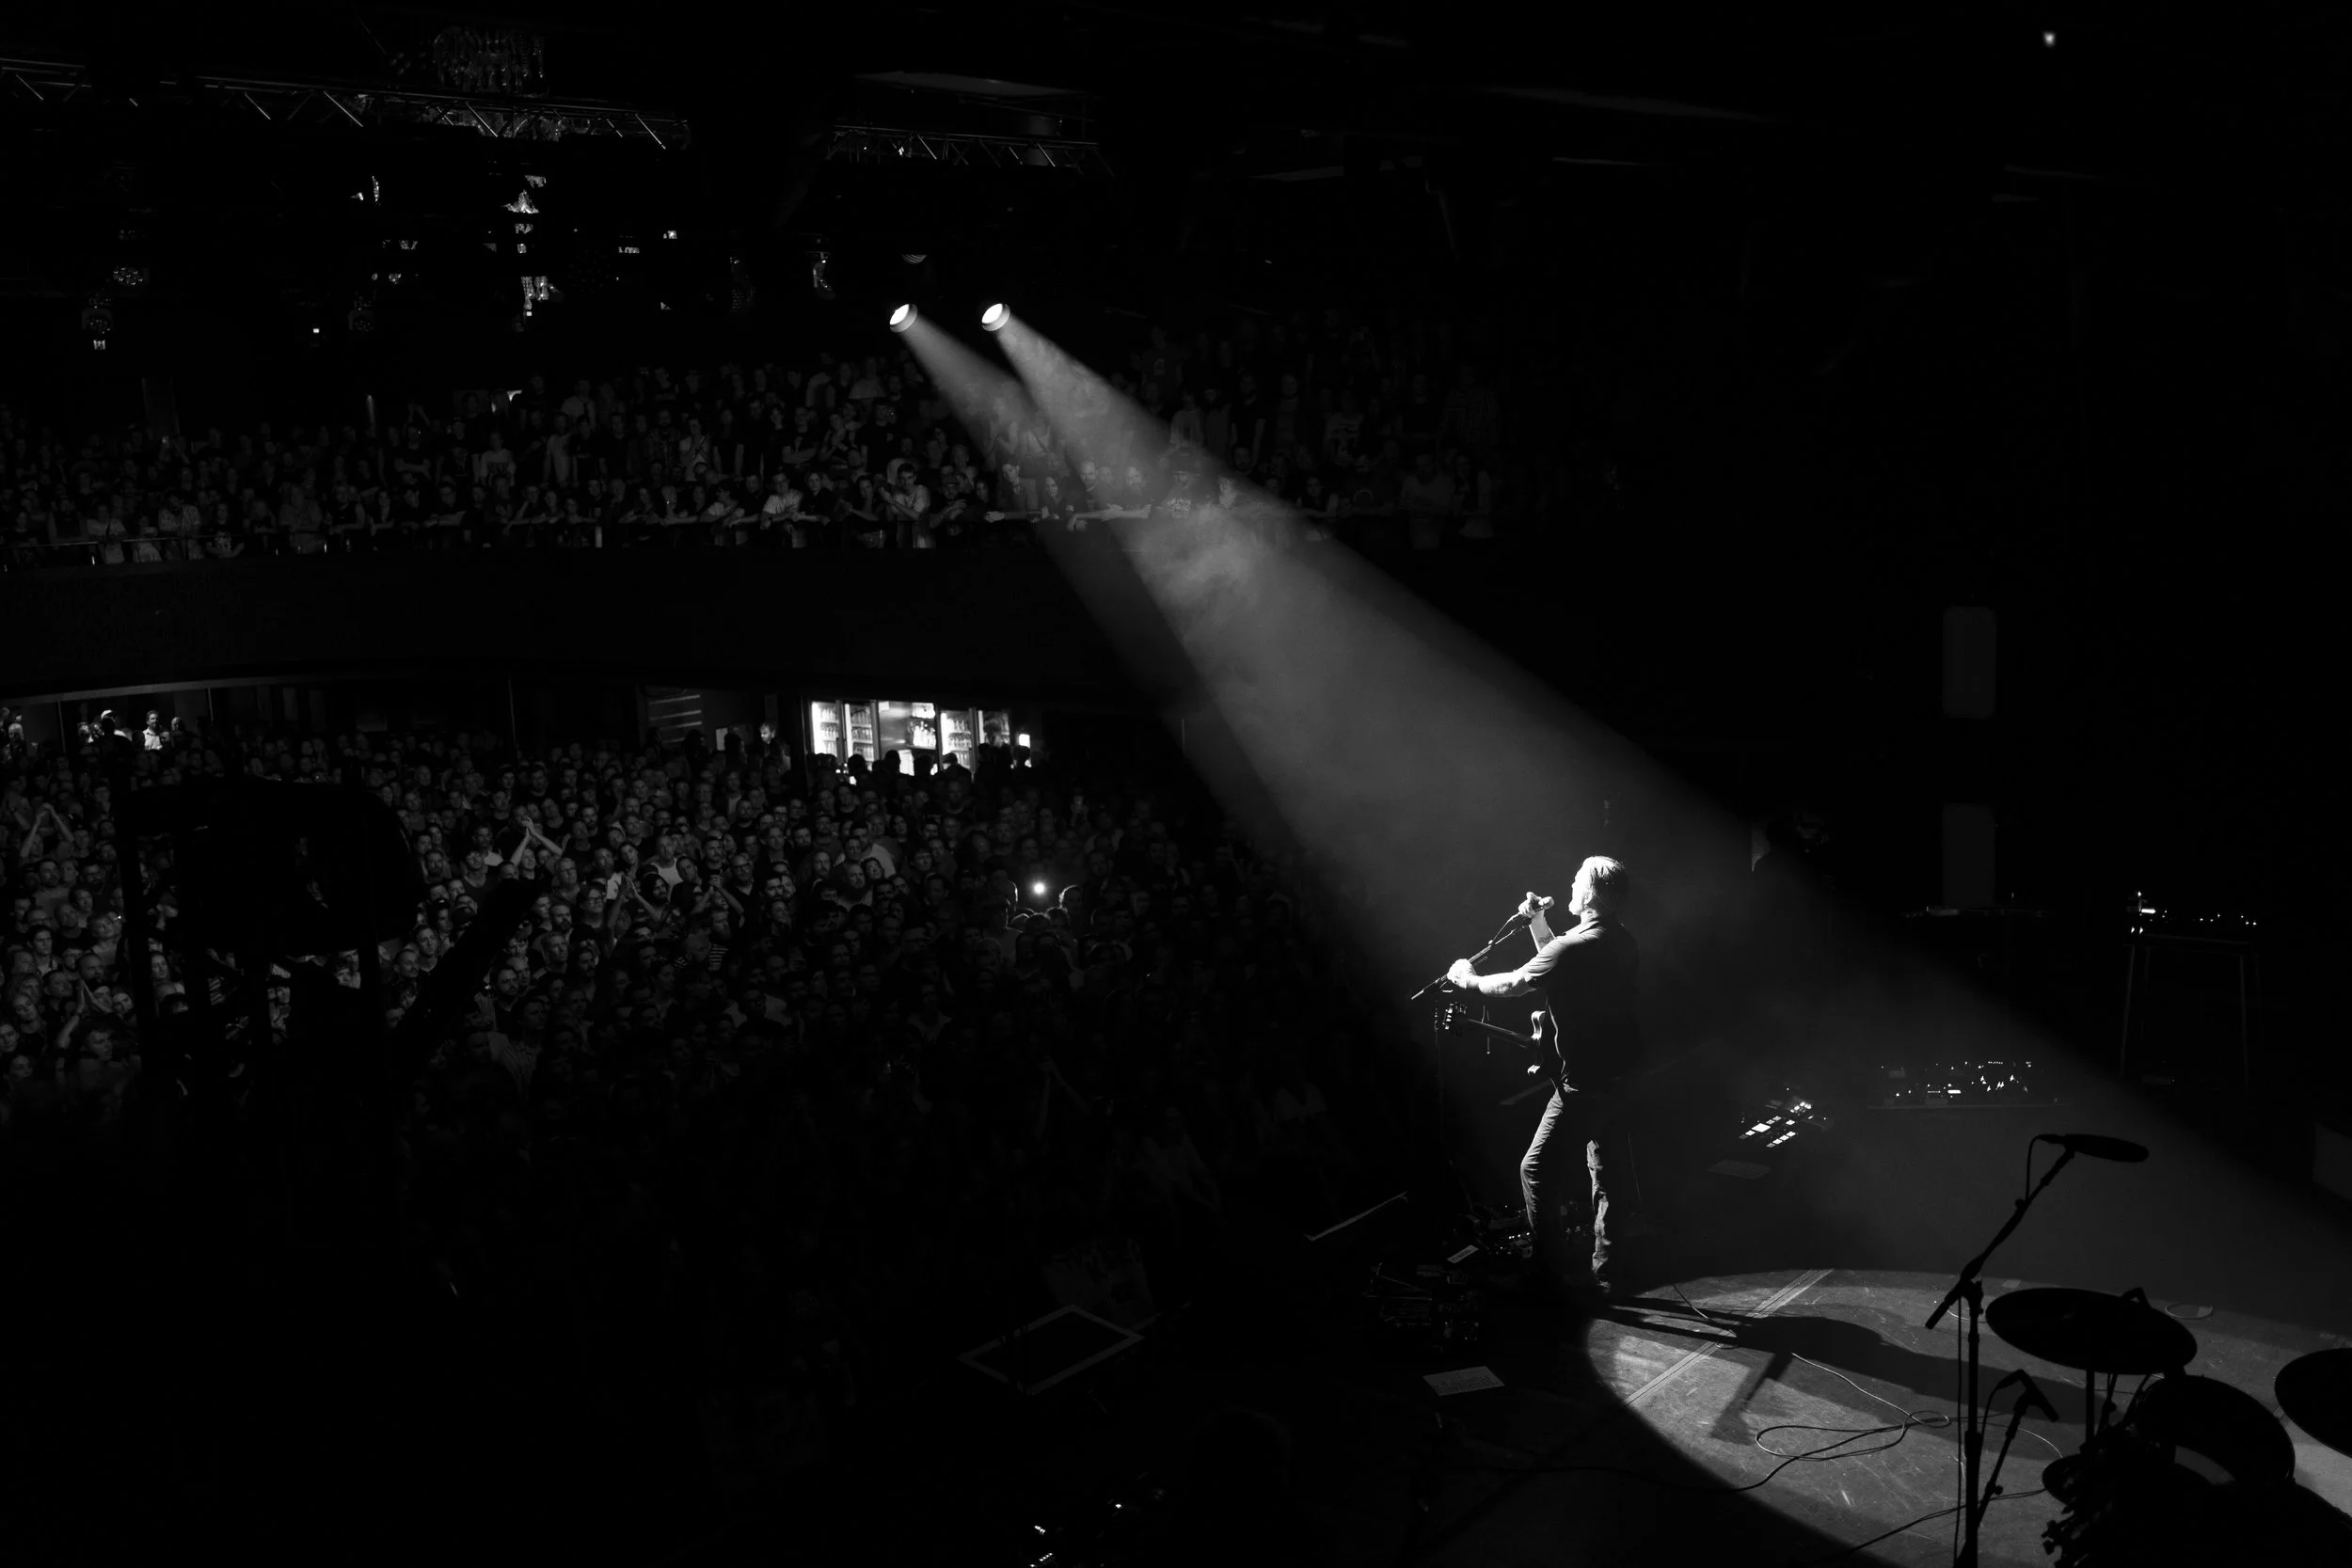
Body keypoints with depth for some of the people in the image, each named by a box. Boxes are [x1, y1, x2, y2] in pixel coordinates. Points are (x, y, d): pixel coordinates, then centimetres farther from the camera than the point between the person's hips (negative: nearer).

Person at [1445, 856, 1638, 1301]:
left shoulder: (1577, 945, -21)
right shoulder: (1624, 943, 7)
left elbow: (1512, 984, -12)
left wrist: (1468, 978, 5)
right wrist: (1538, 924, 15)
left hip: (1582, 1083, -9)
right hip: (1615, 1077, 9)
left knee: (1537, 1170, 1)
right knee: (1602, 1169, 16)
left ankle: (1550, 1276, 4)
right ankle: (1602, 1272, 22)